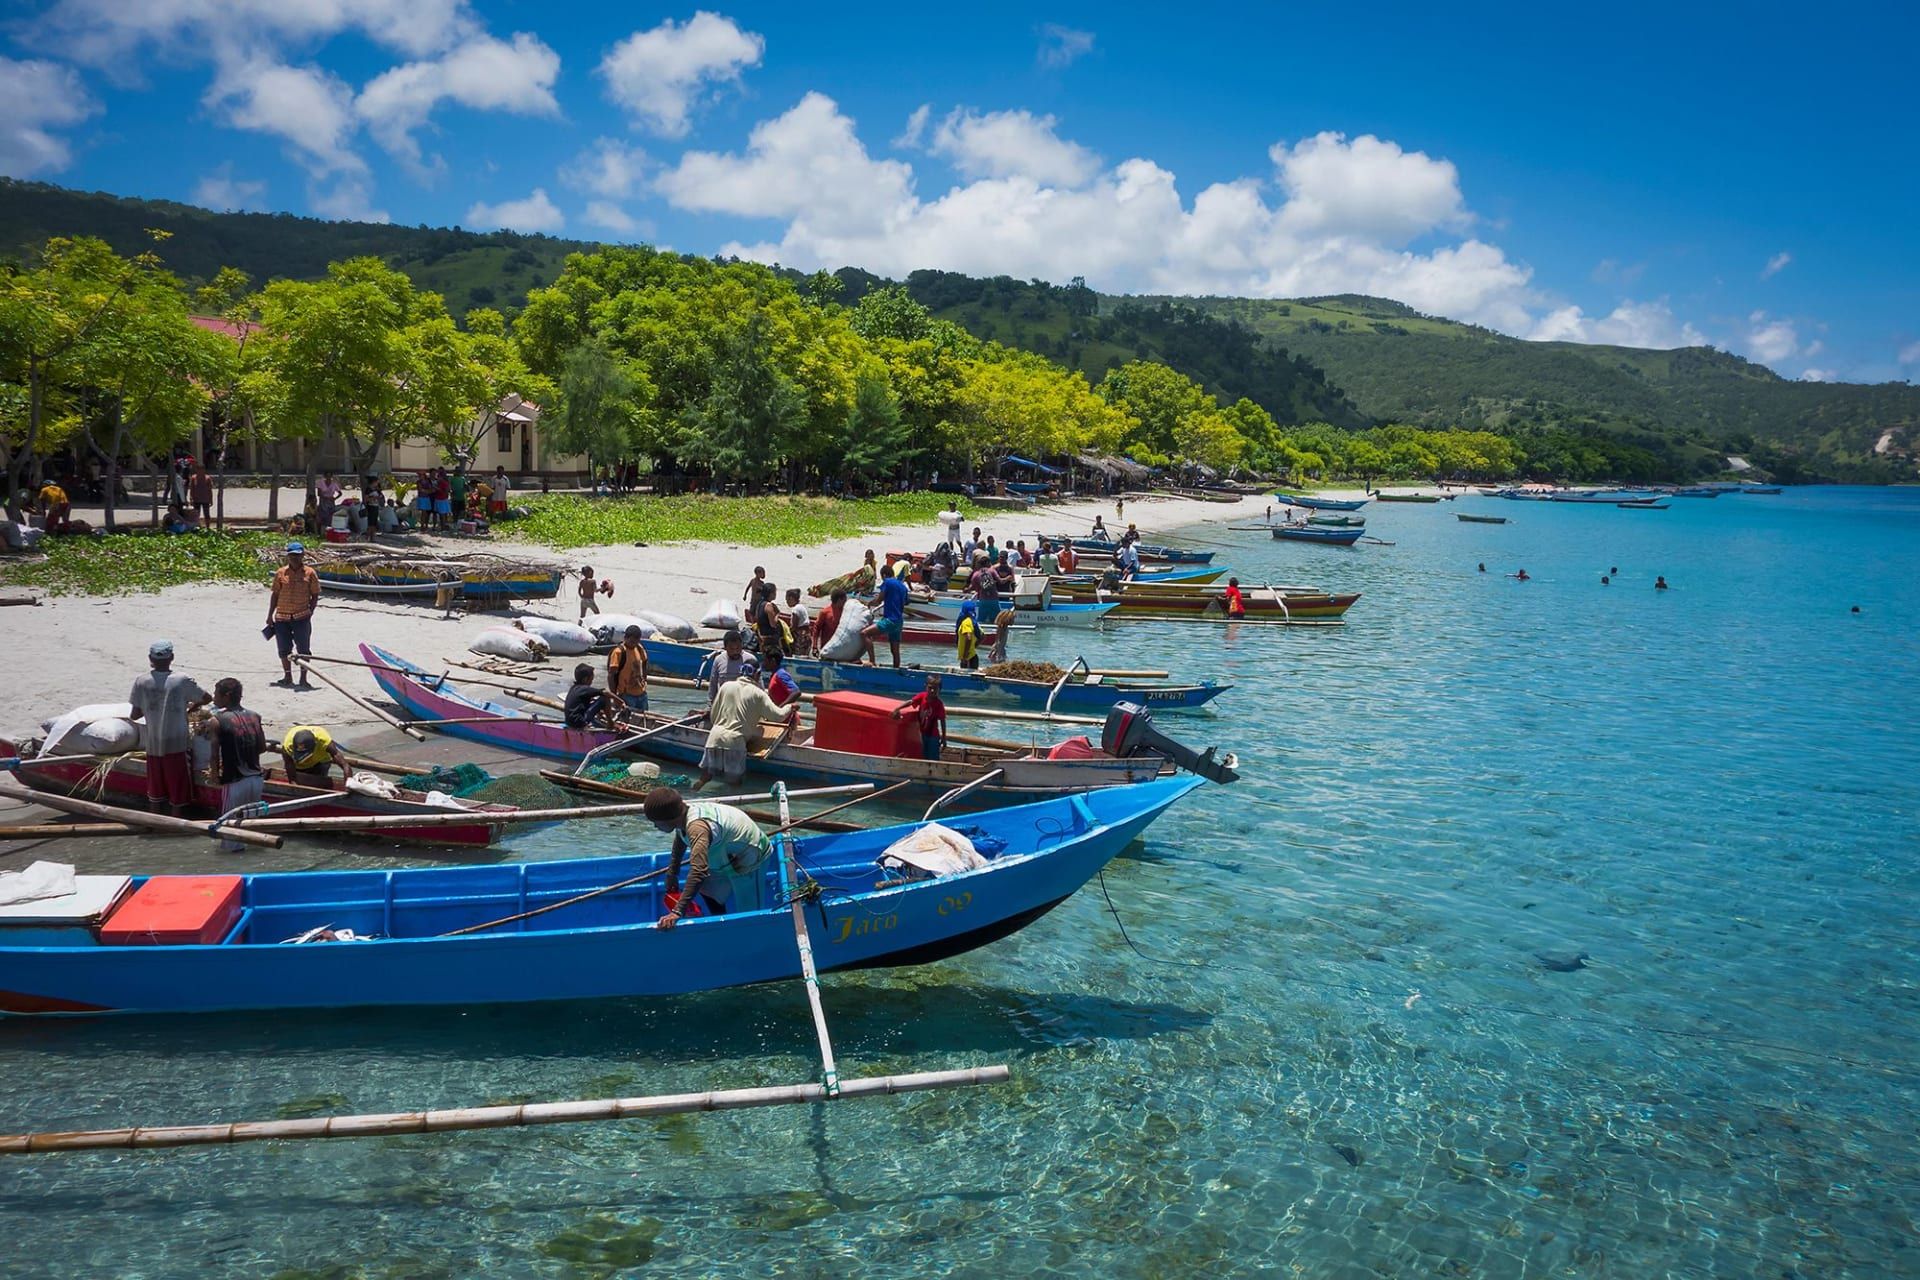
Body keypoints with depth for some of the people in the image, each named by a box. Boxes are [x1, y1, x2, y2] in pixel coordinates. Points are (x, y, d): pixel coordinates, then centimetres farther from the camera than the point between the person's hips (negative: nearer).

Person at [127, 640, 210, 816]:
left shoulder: (141, 682, -6)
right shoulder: (182, 681, -13)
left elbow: (135, 715, -2)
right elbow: (207, 699, -2)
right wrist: (191, 707, 17)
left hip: (153, 746, 3)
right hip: (178, 745, -3)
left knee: (155, 791, 17)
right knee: (178, 791, 8)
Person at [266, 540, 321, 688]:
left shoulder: (309, 573, 0)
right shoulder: (280, 573, 5)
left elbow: (315, 595, 3)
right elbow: (275, 594, 10)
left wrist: (310, 612, -7)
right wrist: (270, 615, 9)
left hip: (301, 617, -2)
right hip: (282, 617, 2)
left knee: (304, 649, 1)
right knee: (284, 649, 9)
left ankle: (303, 678, 8)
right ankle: (287, 677, 21)